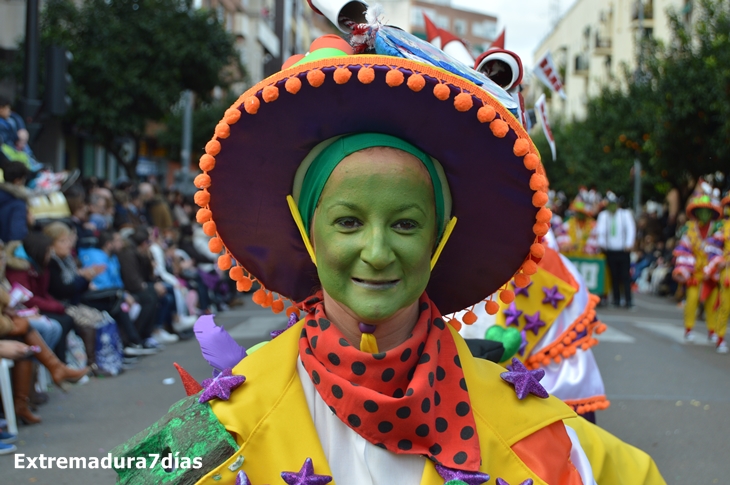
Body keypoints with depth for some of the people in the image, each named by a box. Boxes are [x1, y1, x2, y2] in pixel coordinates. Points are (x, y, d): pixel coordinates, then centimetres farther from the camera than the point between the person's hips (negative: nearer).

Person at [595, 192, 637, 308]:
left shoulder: (625, 214, 5)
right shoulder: (603, 215, 8)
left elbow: (630, 228, -4)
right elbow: (600, 230, -3)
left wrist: (629, 244, -16)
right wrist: (601, 243, -19)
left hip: (623, 250, -1)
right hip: (610, 250, 1)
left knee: (625, 275, -4)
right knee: (614, 276, 4)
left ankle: (628, 300, -2)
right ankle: (616, 300, 11)